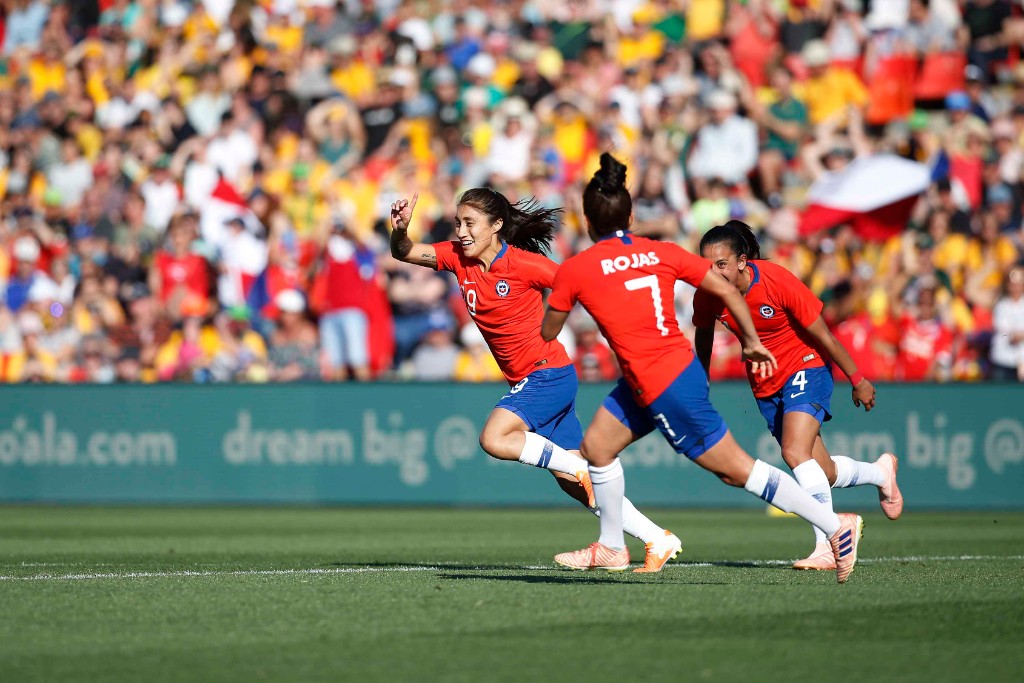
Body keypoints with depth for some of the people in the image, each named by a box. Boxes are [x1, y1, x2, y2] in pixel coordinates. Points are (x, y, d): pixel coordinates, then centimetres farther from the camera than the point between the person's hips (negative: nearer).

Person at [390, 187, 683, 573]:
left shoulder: (524, 263, -16)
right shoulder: (458, 258, 1)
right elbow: (404, 253, -3)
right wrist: (401, 229, -25)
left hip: (549, 372, -7)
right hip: (524, 381, 7)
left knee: (494, 438, -26)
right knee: (571, 481, 6)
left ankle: (582, 467, -9)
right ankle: (657, 541, 13)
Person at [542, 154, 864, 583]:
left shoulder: (574, 271, -8)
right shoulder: (661, 253, 4)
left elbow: (546, 334, 5)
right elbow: (727, 291, 4)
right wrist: (752, 343, 16)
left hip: (661, 387, -8)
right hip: (681, 366, 8)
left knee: (737, 470, -1)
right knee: (596, 447, 20)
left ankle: (835, 525, -1)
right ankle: (611, 548, 33)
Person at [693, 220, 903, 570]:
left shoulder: (778, 281, -26)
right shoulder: (707, 295, -15)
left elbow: (823, 336, -17)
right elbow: (703, 336, 7)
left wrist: (857, 379, -9)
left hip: (805, 367, -5)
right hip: (765, 385, 5)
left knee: (795, 452, -26)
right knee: (824, 472, 10)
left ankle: (827, 548, -22)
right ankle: (880, 472, 42)